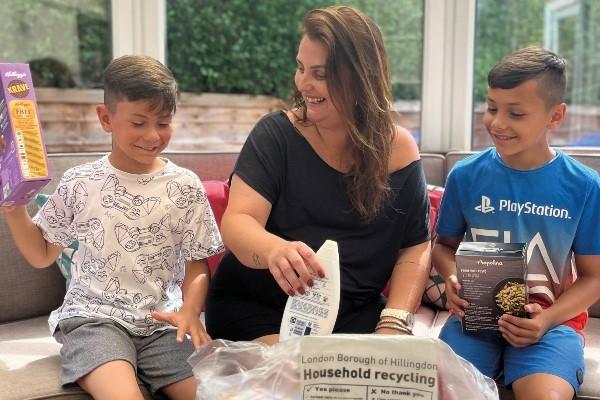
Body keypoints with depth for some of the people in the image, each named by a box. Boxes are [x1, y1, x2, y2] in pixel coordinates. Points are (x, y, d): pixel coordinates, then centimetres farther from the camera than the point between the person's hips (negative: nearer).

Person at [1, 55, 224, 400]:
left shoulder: (186, 186, 1)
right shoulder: (80, 183, 2)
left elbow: (197, 266, 5)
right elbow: (42, 255, 13)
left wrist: (190, 310, -14)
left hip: (163, 322, 2)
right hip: (93, 316, -1)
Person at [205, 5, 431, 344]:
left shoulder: (398, 149, -3)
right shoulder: (276, 134, -8)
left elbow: (415, 246, 0)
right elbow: (237, 221, -19)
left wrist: (394, 324, -15)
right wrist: (275, 249, -42)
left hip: (356, 313, 2)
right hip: (256, 306, -1)